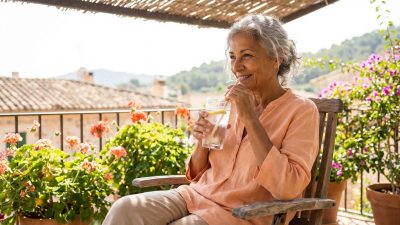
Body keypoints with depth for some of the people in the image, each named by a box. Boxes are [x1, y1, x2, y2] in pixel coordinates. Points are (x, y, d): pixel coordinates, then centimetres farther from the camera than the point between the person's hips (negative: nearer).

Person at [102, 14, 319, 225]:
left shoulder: (301, 111, -5)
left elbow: (288, 188, -19)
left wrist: (250, 119, -19)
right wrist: (202, 142, -7)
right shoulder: (232, 103, 10)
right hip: (199, 195, 5)